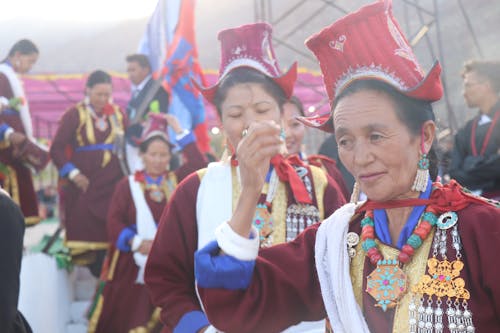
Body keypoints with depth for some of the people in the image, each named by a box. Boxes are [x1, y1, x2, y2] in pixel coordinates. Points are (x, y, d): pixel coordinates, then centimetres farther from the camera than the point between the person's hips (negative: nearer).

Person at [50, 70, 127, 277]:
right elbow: (56, 149, -4)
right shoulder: (74, 115, -1)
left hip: (114, 183, 3)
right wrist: (73, 173, -13)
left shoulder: (118, 114, 10)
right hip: (86, 184, -3)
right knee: (87, 232, -6)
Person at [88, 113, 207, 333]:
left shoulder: (176, 181, 11)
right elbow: (114, 220, -5)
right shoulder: (128, 185, 3)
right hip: (134, 263, -1)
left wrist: (179, 130, -2)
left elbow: (199, 164, -2)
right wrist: (136, 242, -21)